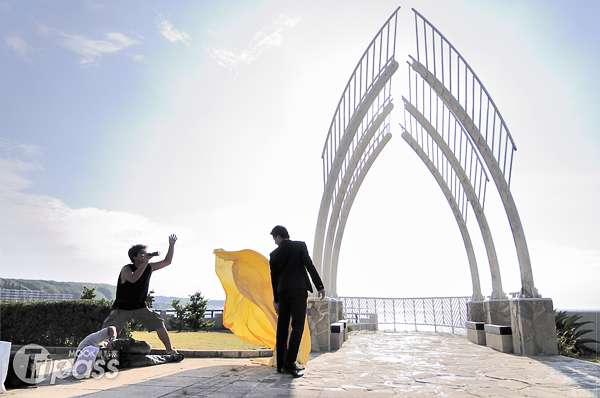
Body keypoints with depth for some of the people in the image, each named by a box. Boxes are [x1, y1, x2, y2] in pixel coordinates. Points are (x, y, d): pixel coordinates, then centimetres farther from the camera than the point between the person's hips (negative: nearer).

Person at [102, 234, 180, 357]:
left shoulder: (149, 267, -1)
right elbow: (133, 279, -41)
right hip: (122, 308, -4)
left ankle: (170, 350, 3)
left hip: (140, 307, 4)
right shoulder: (126, 269, -17)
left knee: (160, 325, -6)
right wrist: (145, 262, -40)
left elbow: (167, 261, 8)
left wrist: (171, 245, -3)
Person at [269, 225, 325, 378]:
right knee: (298, 326, -6)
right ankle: (289, 364, -15)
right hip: (299, 290, -3)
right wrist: (320, 286, -2)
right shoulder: (300, 245, 3)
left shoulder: (274, 254, 10)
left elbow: (274, 278, 13)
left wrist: (276, 299, 21)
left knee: (282, 328, 9)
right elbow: (310, 266, -5)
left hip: (283, 292, 4)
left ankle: (281, 365, 14)